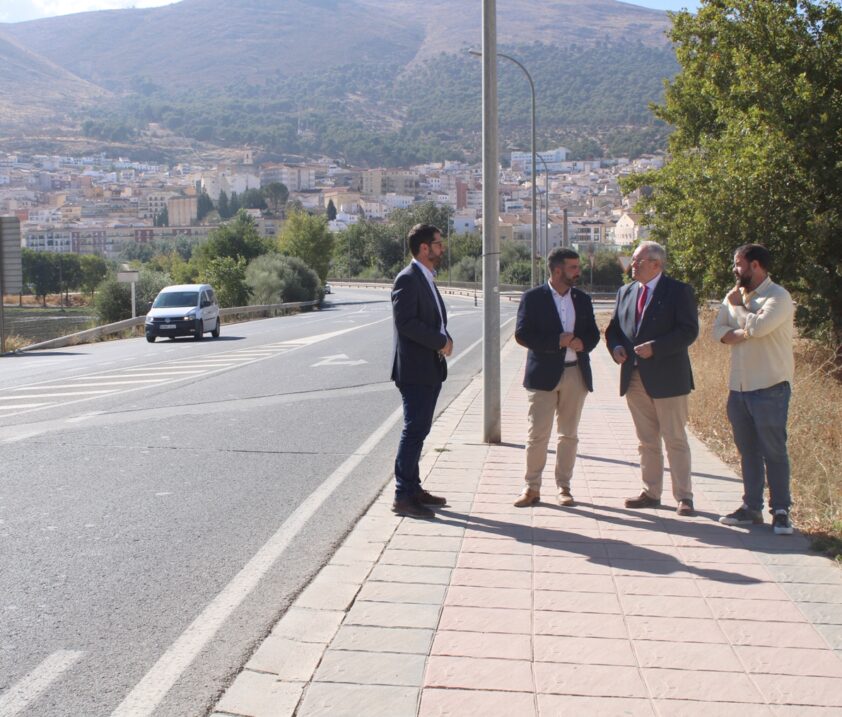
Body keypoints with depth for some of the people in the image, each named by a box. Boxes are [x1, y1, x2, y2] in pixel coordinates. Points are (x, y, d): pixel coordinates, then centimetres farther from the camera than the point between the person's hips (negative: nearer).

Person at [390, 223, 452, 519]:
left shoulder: (426, 279, 16)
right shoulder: (407, 279, -14)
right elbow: (405, 321, -23)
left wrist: (445, 339, 1)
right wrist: (440, 342, -17)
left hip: (430, 369, 10)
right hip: (414, 370, -10)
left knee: (418, 430, 14)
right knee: (414, 431, -7)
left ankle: (413, 488, 22)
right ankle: (402, 496, -2)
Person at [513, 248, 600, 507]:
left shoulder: (582, 299, 11)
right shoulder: (533, 298, -3)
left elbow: (593, 333, 13)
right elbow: (522, 334, -9)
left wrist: (582, 343, -10)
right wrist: (557, 341, -15)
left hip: (576, 373, 4)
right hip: (544, 374, -4)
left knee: (569, 434, 9)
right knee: (537, 434, -3)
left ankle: (564, 486, 18)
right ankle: (531, 487, 7)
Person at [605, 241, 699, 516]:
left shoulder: (679, 291, -6)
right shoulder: (625, 292, 13)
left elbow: (689, 330, -13)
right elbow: (613, 328, 17)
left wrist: (655, 347, -22)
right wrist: (615, 347, -5)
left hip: (667, 377, -6)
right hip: (635, 377, 6)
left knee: (675, 440, 0)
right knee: (646, 441, 13)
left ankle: (684, 496, 7)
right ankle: (651, 493, 22)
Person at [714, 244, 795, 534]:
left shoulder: (778, 296, -11)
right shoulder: (734, 296, 11)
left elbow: (758, 326, -25)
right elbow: (718, 330, 4)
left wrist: (739, 306, -8)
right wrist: (742, 333, -14)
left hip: (770, 388, -7)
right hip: (738, 387, 7)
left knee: (773, 451, -2)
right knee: (747, 450, 12)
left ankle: (781, 511, 7)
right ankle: (751, 506, 21)